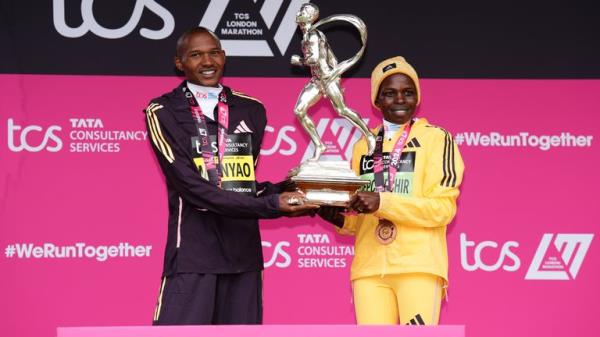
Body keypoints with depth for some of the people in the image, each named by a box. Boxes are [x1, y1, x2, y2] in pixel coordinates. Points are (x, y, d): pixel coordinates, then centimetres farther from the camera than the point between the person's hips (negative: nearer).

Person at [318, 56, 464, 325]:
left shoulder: (436, 138, 3)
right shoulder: (364, 146, 19)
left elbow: (443, 207, -7)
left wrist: (383, 202, -17)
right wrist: (338, 216, 1)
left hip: (418, 266, -4)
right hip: (369, 269, 4)